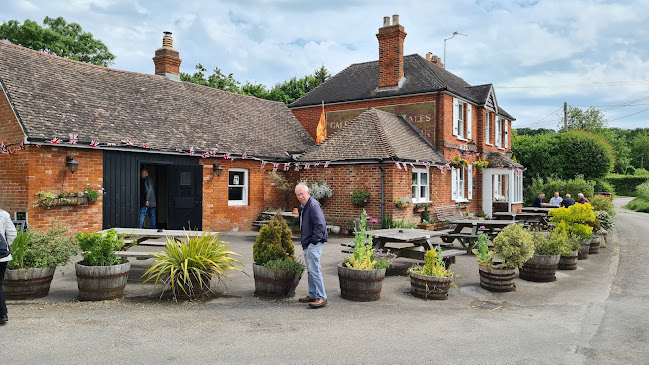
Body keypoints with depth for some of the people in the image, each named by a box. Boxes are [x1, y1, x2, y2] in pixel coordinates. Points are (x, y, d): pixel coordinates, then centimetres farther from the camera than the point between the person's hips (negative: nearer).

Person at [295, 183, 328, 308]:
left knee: (314, 270, -11)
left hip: (314, 244, -10)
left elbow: (320, 225, -23)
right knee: (310, 270, 15)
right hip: (307, 244, 10)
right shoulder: (302, 206, 15)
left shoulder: (313, 205, -17)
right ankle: (312, 295, 24)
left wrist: (313, 241, -20)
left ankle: (321, 297, -8)